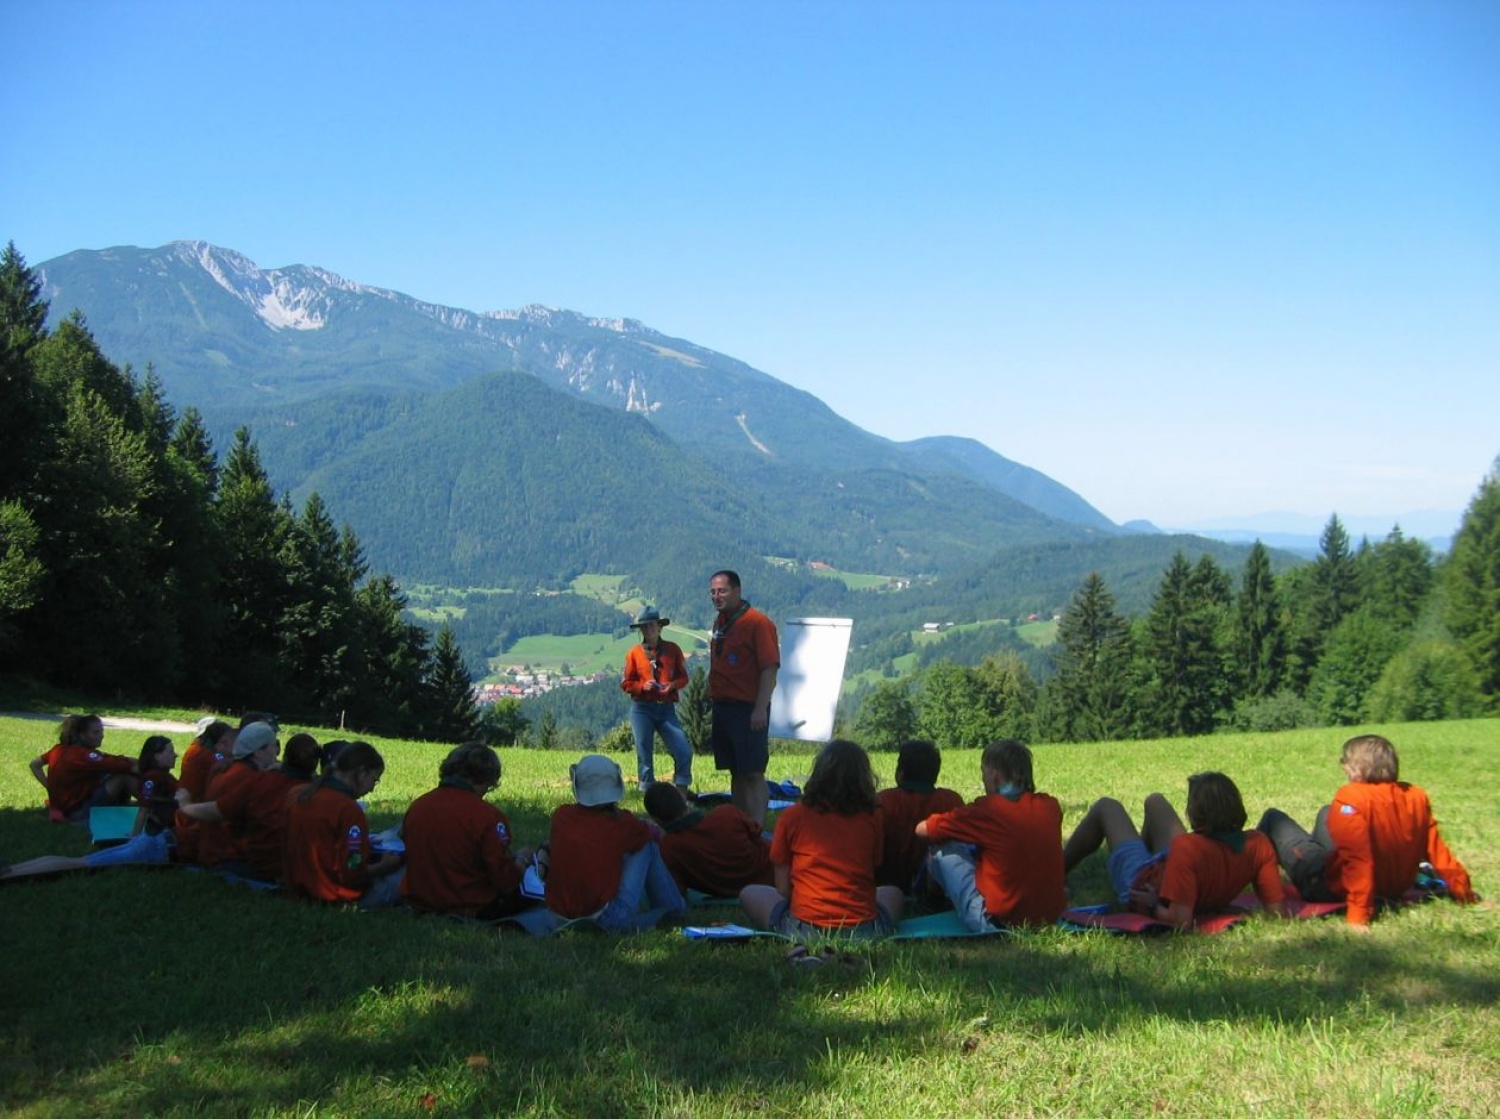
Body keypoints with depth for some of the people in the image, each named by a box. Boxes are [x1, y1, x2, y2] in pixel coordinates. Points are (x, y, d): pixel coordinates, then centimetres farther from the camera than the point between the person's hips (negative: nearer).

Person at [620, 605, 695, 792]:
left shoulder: (672, 649, 7)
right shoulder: (634, 653, 5)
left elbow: (683, 677, 9)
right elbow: (625, 684, 5)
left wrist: (672, 685, -12)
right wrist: (643, 686, -14)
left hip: (666, 708, 1)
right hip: (642, 709, 0)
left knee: (684, 751, -9)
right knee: (644, 754, 2)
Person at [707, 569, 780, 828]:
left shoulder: (758, 623, -11)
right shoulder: (720, 622, 14)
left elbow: (770, 668, -16)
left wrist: (761, 709, -21)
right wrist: (715, 702, 16)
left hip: (748, 709, -8)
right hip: (722, 707, 8)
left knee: (753, 774, -9)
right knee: (736, 772, 13)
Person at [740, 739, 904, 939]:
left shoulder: (791, 817, 0)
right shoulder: (871, 817, 3)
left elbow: (782, 889, 3)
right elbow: (873, 872, 10)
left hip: (804, 929, -2)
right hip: (863, 929, 2)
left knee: (749, 893, 24)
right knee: (892, 893, 35)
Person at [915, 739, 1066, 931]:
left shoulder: (988, 810, -14)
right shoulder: (1050, 806, 1)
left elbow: (922, 829, -4)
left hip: (1000, 921, -6)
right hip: (1051, 916, 6)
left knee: (942, 848, 6)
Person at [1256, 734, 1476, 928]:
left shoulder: (1351, 798, -28)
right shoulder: (1417, 797, -8)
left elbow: (1357, 858, -33)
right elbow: (1436, 849, -5)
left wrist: (1358, 914, -33)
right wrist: (1461, 888, 6)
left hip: (1334, 890, -7)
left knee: (1273, 817, 11)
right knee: (1327, 813, 30)